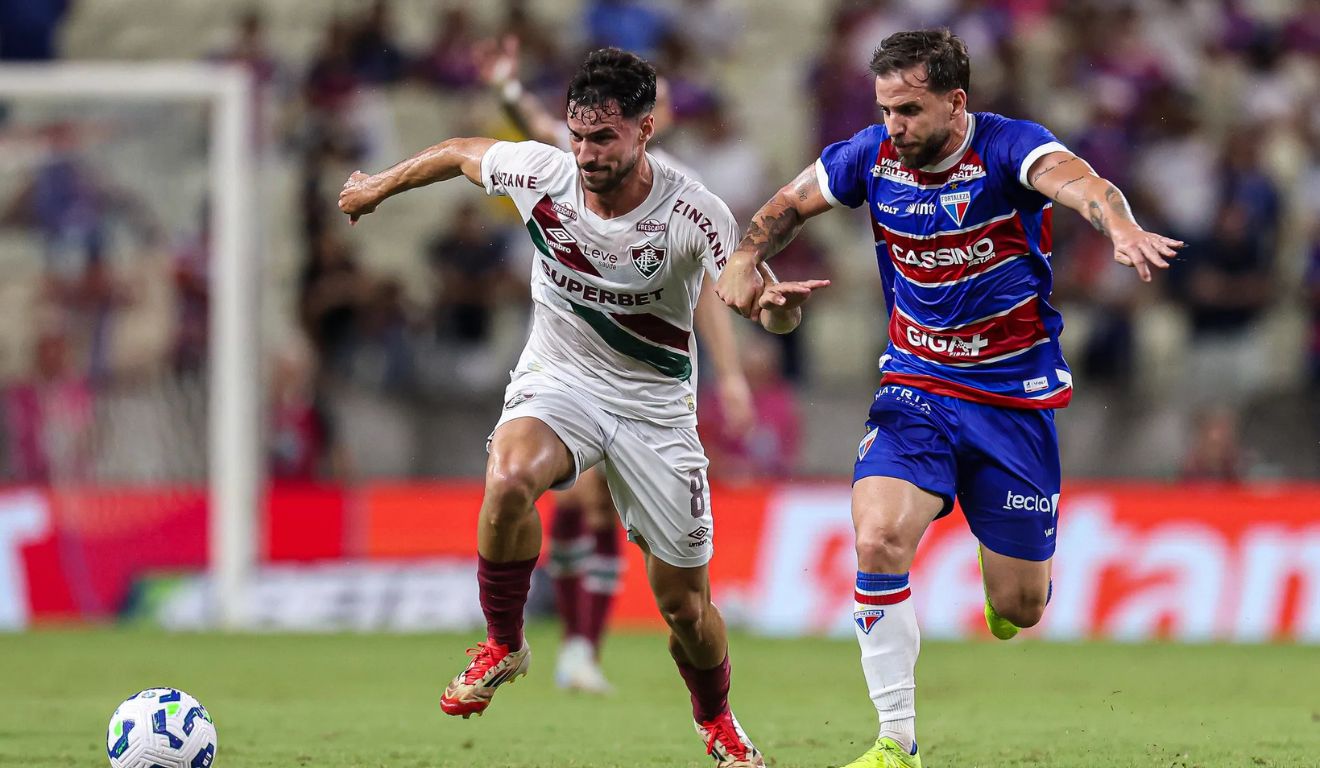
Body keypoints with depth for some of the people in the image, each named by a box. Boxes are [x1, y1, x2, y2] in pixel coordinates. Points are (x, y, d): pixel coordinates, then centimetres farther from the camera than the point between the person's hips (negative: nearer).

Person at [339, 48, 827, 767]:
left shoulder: (693, 214, -22)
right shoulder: (541, 172, -15)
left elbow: (763, 301, -24)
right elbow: (461, 153, 5)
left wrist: (777, 303, -49)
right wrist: (378, 186, 22)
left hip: (655, 403, -1)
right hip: (557, 380, 1)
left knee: (685, 604, 2)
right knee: (509, 479, -35)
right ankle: (503, 645, -10)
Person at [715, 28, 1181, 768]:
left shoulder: (1007, 148, -18)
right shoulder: (873, 155, -5)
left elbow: (1074, 179, -40)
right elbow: (791, 203, 13)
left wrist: (1122, 227, -62)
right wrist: (747, 259, -8)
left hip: (1015, 394, -2)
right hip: (916, 388, 2)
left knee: (1018, 608, 4)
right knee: (880, 540, -23)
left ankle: (1010, 579, 45)